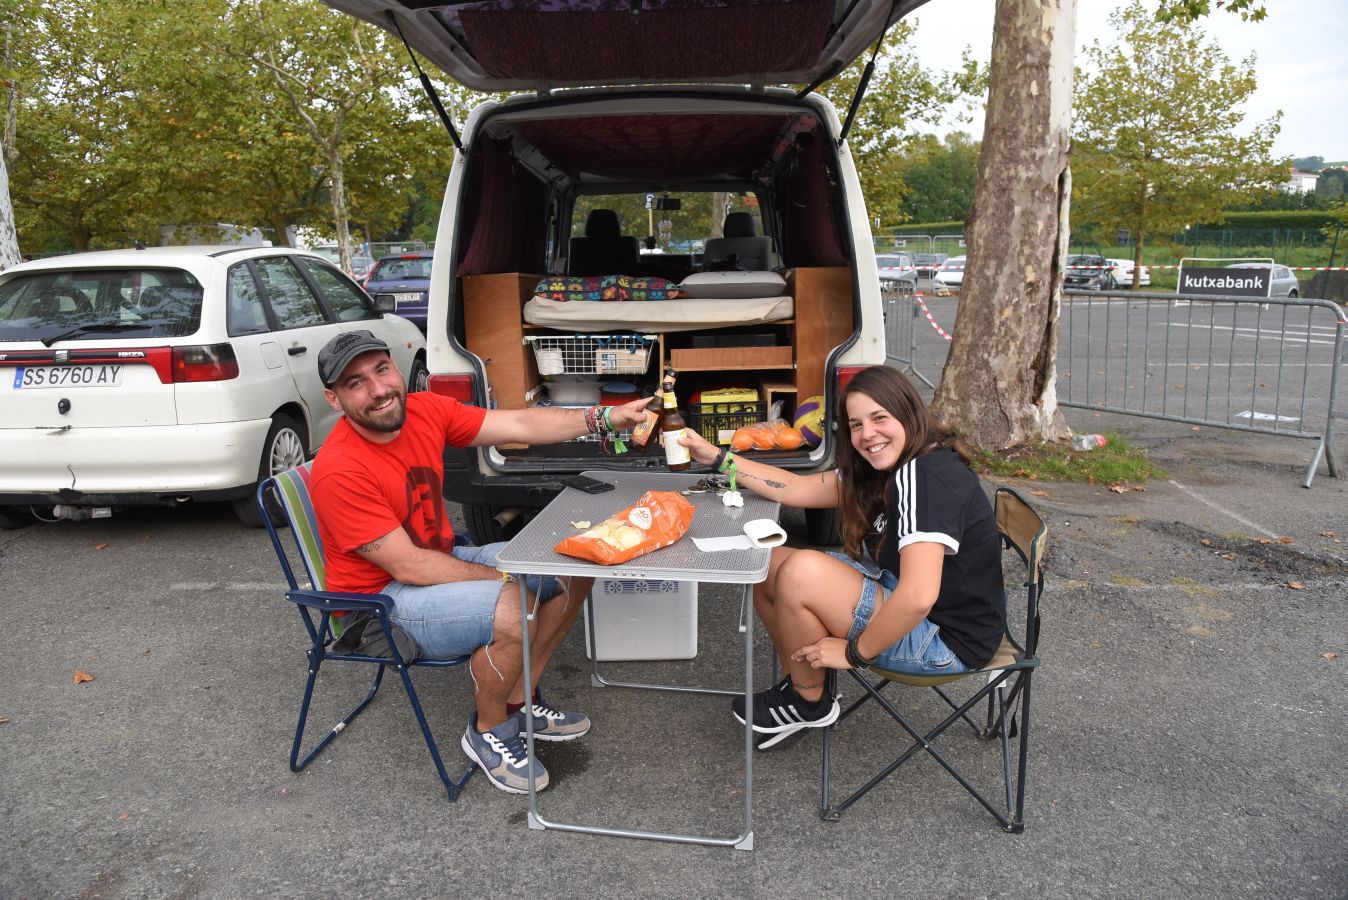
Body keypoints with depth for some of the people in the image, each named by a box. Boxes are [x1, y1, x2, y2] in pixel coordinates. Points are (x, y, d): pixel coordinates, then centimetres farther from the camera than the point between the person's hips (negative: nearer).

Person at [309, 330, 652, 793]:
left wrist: (606, 417, -13)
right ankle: (488, 731, -2)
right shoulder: (339, 471, -26)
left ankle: (518, 701, 14)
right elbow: (407, 567, -26)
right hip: (379, 599, -8)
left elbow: (520, 426, -5)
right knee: (513, 611, -32)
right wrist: (504, 578, -20)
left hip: (443, 562, 8)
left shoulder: (425, 411, -6)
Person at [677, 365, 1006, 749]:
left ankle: (810, 703, 1)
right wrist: (717, 458, 5)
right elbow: (797, 488, 8)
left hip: (945, 638, -10)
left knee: (801, 572, -25)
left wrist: (855, 652, -20)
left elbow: (917, 597, -35)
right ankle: (800, 688, 19)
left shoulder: (926, 477, -27)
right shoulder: (887, 467, 4)